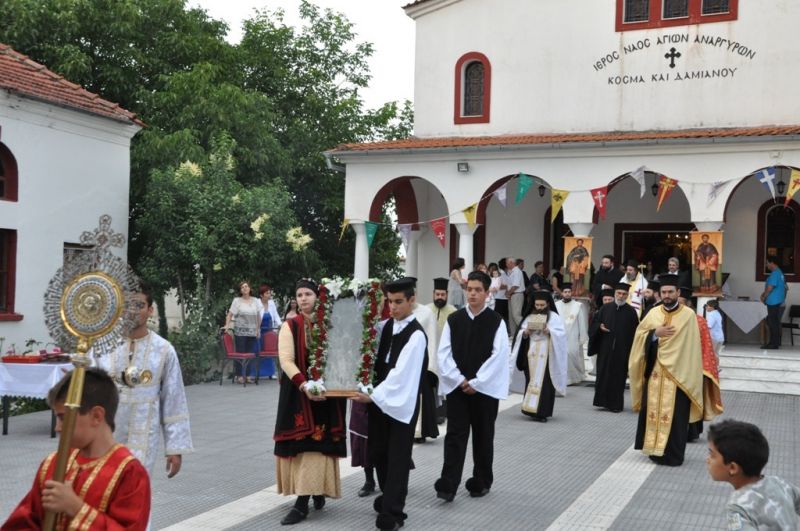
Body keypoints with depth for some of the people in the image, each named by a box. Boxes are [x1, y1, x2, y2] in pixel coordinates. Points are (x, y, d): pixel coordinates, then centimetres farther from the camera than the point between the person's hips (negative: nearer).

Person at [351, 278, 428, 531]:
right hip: (380, 399, 7)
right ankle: (389, 497, 37)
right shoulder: (386, 325, 5)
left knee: (397, 459, 1)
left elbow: (400, 374, -22)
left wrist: (373, 396, -23)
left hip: (402, 404, -7)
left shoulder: (416, 335, -16)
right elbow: (379, 362, 16)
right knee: (378, 453, 16)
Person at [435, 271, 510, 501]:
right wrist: (459, 379, -10)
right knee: (455, 436, -2)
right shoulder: (453, 320, 3)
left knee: (483, 436, 10)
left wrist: (476, 382, -13)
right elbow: (443, 352, 0)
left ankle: (481, 482, 24)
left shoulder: (496, 321, -3)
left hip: (485, 388, -1)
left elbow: (499, 355, -10)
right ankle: (448, 485, -4)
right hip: (457, 387, 1)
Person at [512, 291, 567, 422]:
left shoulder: (554, 317, 2)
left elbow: (561, 333, -6)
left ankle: (542, 412, -4)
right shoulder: (530, 317, 12)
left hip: (547, 355, -3)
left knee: (544, 383, -6)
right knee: (531, 381, 3)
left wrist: (549, 331, -20)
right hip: (532, 354, 4)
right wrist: (526, 332, -12)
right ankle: (532, 409, 10)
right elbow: (520, 333, 9)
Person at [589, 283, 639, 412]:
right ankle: (603, 401, 14)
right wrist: (600, 327, -10)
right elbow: (596, 323, 12)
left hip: (622, 350, -2)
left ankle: (616, 404, 10)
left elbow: (635, 331, -1)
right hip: (605, 348, 2)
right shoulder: (605, 308, 5)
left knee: (618, 376, 2)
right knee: (603, 375, 4)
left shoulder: (631, 311, 0)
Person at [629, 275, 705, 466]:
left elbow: (693, 347, -4)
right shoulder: (653, 313, 7)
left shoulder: (689, 315, -4)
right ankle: (655, 448, 18)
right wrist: (655, 333, -11)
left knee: (675, 415, -1)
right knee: (654, 410, 7)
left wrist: (690, 373, -8)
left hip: (678, 373, -3)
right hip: (655, 371, 4)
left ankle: (673, 454, 6)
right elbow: (639, 335, 8)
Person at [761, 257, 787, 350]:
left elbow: (770, 288, -19)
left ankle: (774, 344, -2)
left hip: (773, 303, -10)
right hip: (777, 302, 10)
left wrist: (764, 297, -6)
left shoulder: (774, 273, -16)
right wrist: (764, 294, 15)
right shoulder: (779, 272, 16)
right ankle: (774, 342, 19)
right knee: (772, 322, 14)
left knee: (773, 322, -5)